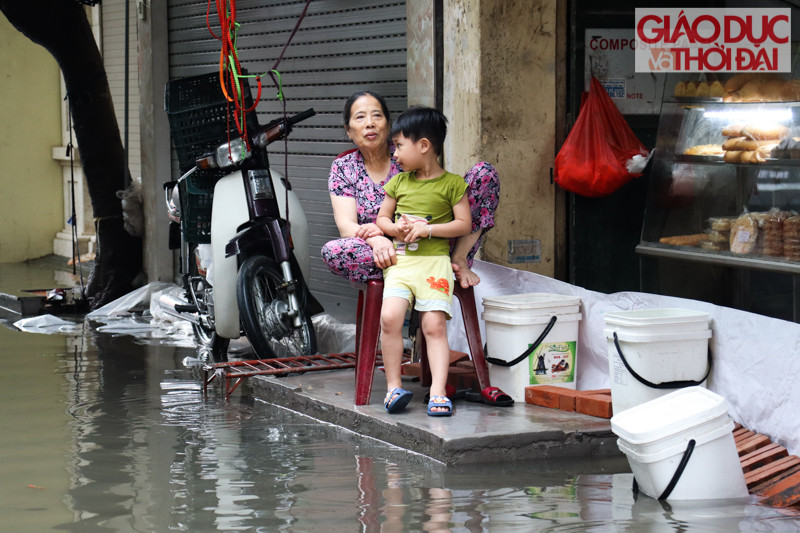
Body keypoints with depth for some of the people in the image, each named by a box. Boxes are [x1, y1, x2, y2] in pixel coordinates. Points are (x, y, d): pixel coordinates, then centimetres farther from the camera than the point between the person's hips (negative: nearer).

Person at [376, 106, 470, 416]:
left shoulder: (452, 183, 2)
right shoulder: (399, 182, 15)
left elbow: (464, 224, -2)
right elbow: (381, 217, 21)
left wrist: (426, 229, -12)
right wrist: (396, 228, -1)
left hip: (434, 261, -3)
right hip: (400, 260, 3)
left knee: (434, 325, -13)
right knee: (389, 317, -19)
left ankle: (438, 391, -14)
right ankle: (393, 386, -11)